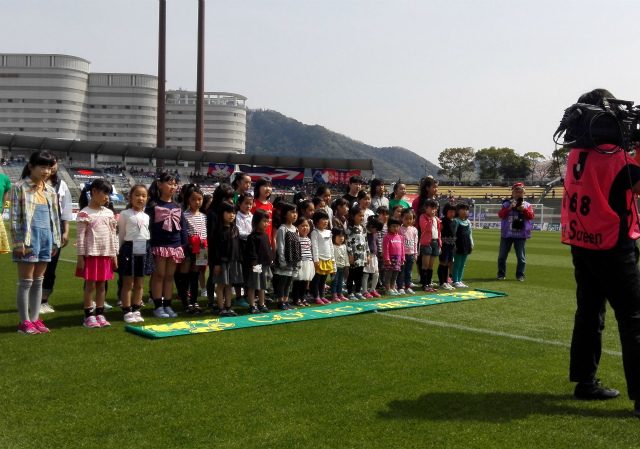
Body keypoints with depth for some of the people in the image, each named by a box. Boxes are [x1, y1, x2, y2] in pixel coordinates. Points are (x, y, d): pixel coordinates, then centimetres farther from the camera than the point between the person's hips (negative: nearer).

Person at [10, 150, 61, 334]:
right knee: (26, 282, -1)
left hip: (46, 238, 6)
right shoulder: (20, 187, -4)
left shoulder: (50, 191, 13)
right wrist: (18, 242, -13)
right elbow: (14, 217, -8)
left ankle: (35, 318, 16)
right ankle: (24, 322, 6)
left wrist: (55, 240, 11)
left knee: (38, 281, 10)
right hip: (29, 239, -6)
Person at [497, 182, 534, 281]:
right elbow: (501, 214, -10)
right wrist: (509, 208, -21)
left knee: (521, 256, 3)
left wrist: (524, 209, -19)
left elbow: (531, 216, -6)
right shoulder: (506, 204, 2)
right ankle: (501, 274, 15)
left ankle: (520, 275, 13)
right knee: (502, 255, 5)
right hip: (507, 234, 0)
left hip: (521, 234, 0)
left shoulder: (527, 205, 6)